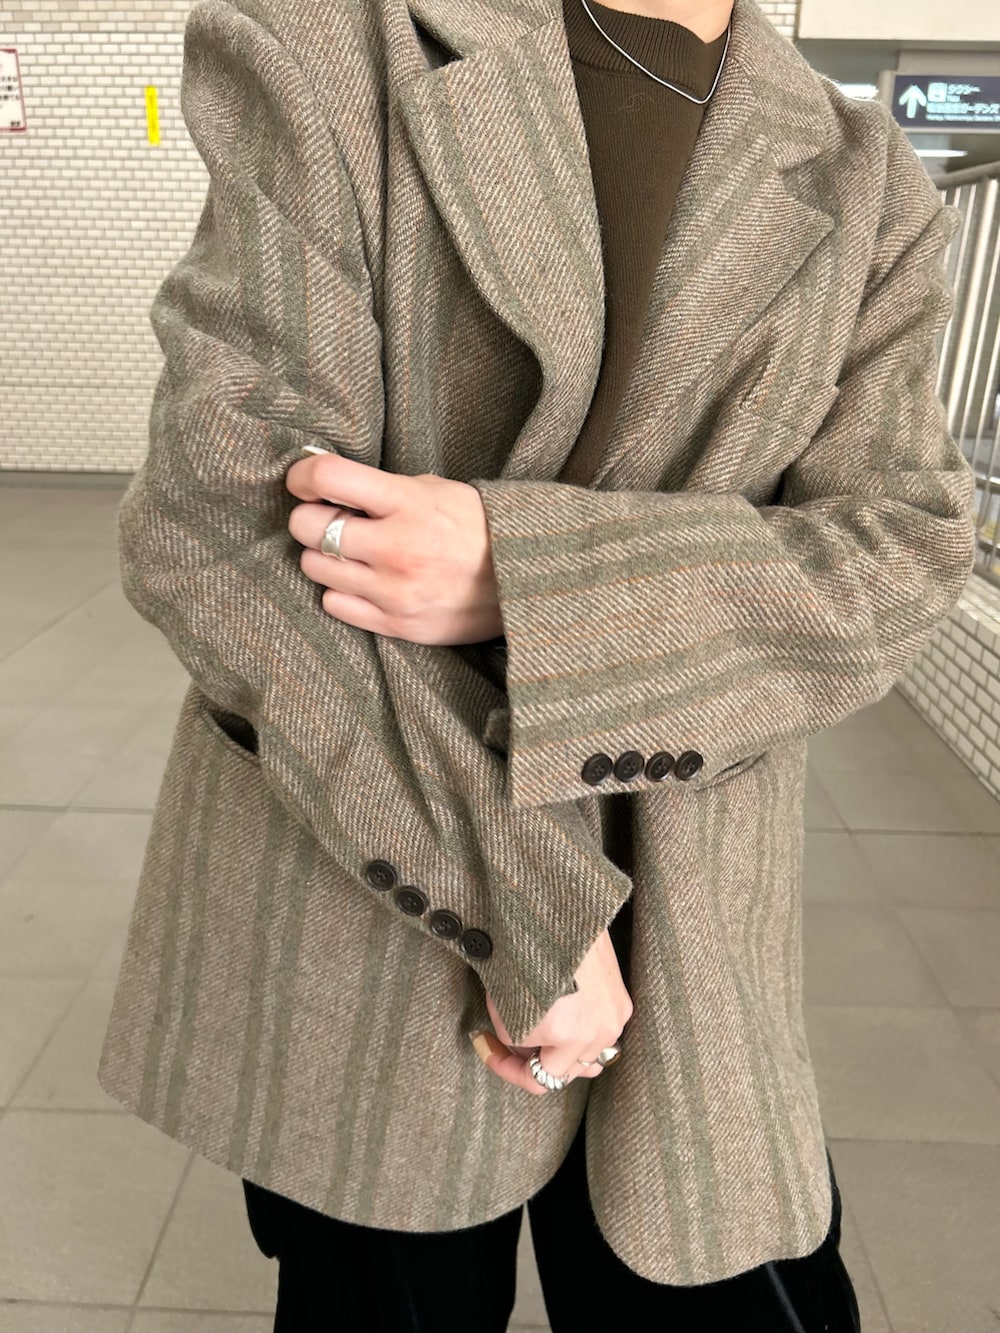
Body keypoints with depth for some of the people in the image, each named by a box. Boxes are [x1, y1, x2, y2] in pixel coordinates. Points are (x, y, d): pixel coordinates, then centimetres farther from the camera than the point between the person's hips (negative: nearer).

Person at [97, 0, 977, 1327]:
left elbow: (901, 545, -5)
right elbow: (220, 515, -14)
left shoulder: (865, 194, 6)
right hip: (357, 894, -1)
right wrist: (527, 913, -17)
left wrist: (527, 582, -22)